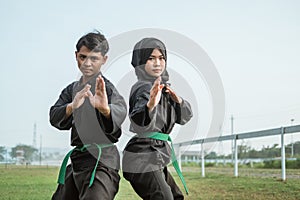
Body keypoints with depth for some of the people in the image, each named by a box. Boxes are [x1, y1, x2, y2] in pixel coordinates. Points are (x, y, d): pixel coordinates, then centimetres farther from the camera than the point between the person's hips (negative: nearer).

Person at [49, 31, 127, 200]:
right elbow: (54, 118, -2)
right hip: (77, 159, 8)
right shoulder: (73, 89, 12)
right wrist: (72, 107, -24)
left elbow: (120, 111, -31)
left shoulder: (105, 88, -10)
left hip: (101, 161, -8)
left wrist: (105, 108, -55)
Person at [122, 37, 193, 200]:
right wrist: (150, 105, -56)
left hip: (155, 157, 10)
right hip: (143, 159, -10)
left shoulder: (162, 87, 11)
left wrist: (178, 100, -7)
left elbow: (184, 117, 13)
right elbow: (140, 124, -35)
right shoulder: (144, 89, -17)